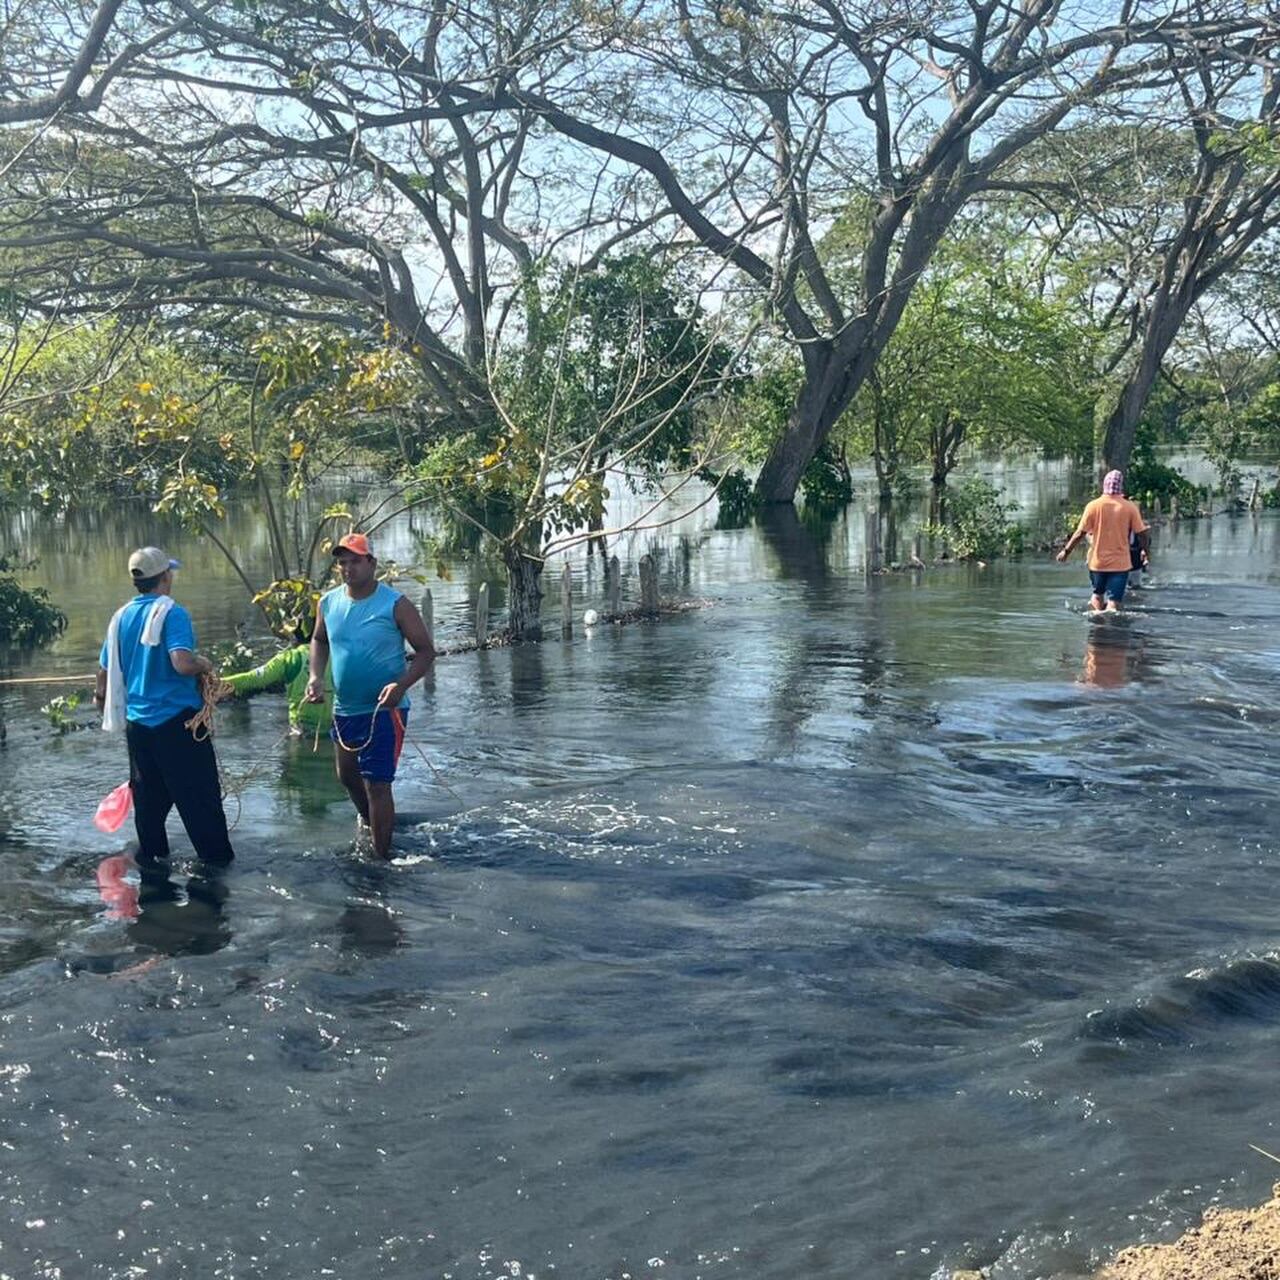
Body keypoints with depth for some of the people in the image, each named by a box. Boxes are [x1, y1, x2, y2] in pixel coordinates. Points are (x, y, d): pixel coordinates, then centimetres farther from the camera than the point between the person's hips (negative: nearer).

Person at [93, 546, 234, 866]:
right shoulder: (171, 613, -15)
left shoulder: (121, 617, 5)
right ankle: (216, 856, 9)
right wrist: (205, 665, -8)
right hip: (177, 719, -6)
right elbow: (182, 662, -29)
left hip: (138, 721, 6)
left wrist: (101, 697, 32)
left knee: (148, 794, 18)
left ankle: (151, 853, 26)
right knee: (199, 794, 3)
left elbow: (105, 671, 13)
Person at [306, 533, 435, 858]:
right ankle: (372, 824, 49)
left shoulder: (394, 604, -14)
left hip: (383, 710, -7)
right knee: (347, 776, 23)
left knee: (376, 783, -8)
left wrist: (401, 685, -27)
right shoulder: (329, 603, 2)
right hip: (344, 709, 7)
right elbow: (319, 641, 21)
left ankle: (381, 855, 3)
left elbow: (426, 652, -12)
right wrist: (316, 676, 3)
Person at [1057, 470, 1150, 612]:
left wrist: (1066, 551, 5)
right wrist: (1143, 551, 16)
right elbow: (1142, 535, -2)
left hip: (1097, 561, 1)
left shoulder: (1093, 506, -6)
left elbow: (1080, 533, -6)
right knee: (1113, 603, -2)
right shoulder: (1130, 507, -4)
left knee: (1097, 594, 23)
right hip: (1120, 563, -1)